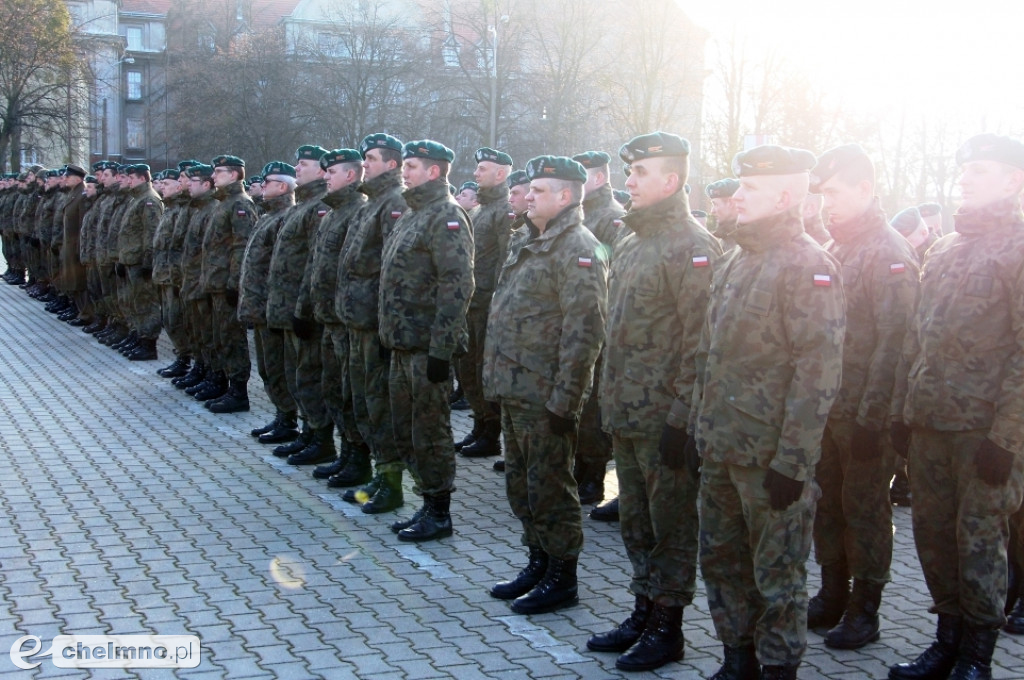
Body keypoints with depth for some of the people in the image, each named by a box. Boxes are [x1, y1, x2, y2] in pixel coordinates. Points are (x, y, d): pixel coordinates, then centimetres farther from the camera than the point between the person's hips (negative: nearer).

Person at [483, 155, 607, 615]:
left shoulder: (578, 250, -14)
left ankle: (562, 579, 14)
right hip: (512, 389, 9)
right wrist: (494, 378, 17)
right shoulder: (526, 243, 15)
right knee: (521, 484, 17)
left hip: (545, 396, -9)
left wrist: (564, 399, -21)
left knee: (549, 487, 1)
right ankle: (538, 564, 32)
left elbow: (583, 330, -20)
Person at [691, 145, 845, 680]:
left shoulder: (809, 266, -13)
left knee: (777, 574, 5)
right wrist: (698, 426, 16)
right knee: (721, 561, 17)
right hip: (720, 450, 8)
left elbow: (819, 372, -18)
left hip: (772, 456, -8)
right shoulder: (734, 263, 13)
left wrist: (793, 460, -20)